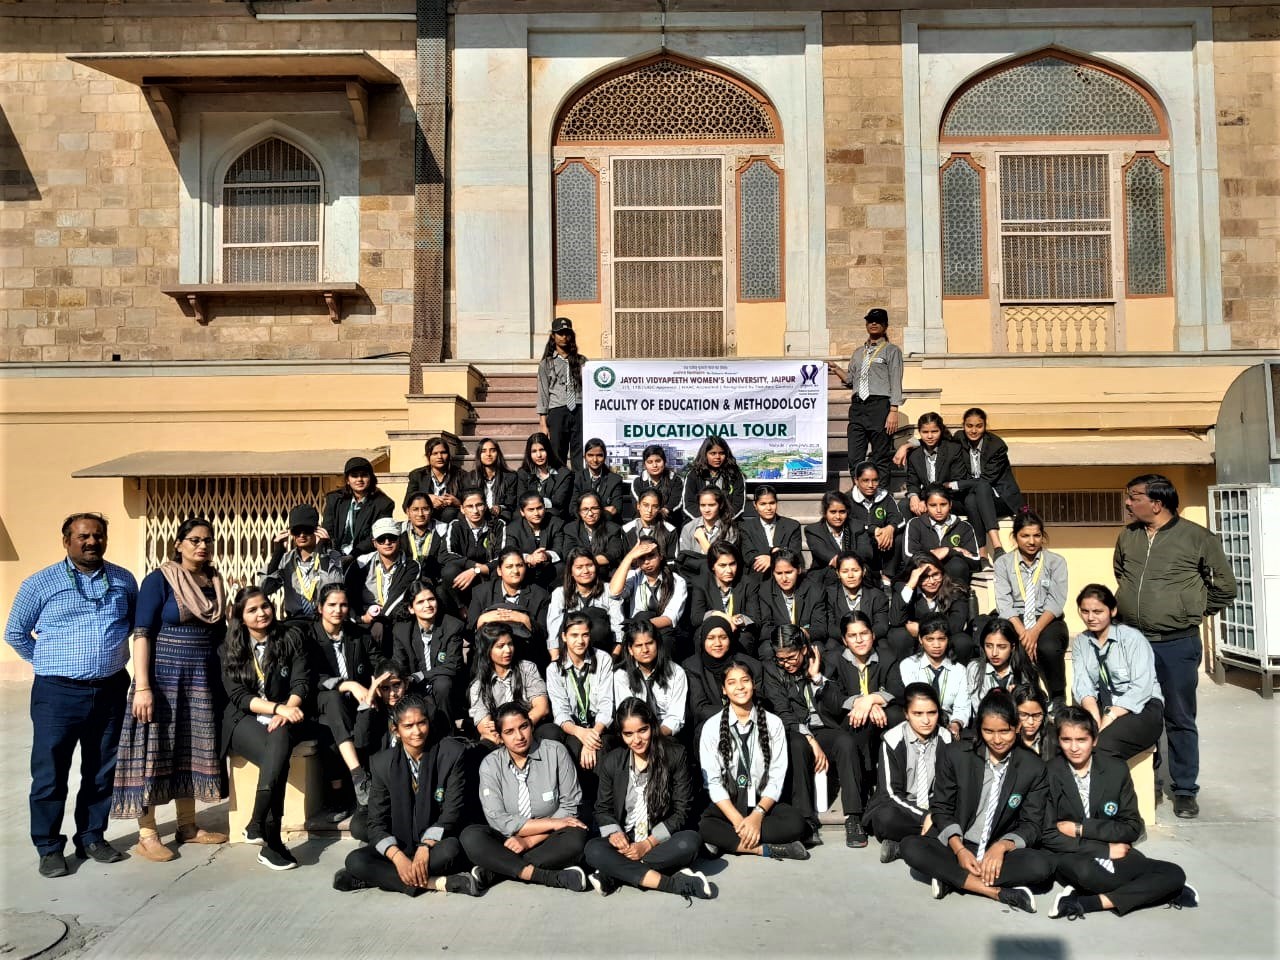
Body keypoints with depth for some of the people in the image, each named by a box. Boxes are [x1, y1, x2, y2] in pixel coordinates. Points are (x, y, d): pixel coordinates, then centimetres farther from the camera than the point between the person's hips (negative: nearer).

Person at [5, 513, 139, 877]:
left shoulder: (124, 580, 4)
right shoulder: (40, 583, -3)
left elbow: (138, 623, 18)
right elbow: (15, 634, 5)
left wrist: (112, 655, 10)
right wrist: (49, 662, 5)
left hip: (111, 691, 3)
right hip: (58, 693, -3)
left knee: (103, 771, 12)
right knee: (50, 773, 3)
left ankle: (91, 837, 26)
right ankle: (49, 848, 17)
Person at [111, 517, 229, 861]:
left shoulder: (215, 582, 9)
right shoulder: (159, 580, -8)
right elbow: (142, 634, -13)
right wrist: (143, 687, -19)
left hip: (201, 681, 5)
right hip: (164, 678, -5)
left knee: (191, 752, 11)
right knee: (156, 752, -1)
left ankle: (188, 826, 21)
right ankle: (146, 835, 8)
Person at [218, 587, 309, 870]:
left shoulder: (291, 637, 4)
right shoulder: (230, 649, 5)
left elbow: (301, 682, -2)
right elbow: (238, 696, -5)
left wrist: (287, 712, -22)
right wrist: (278, 707, -20)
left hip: (284, 718, 1)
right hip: (246, 720, 0)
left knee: (279, 742, -37)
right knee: (276, 758, -32)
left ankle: (257, 826, -29)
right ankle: (272, 841, -26)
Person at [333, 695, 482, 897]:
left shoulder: (451, 754, -8)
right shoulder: (382, 763, -2)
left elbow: (452, 812, -11)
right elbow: (376, 822, -4)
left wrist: (426, 847, -26)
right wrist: (398, 857, -22)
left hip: (436, 843, -2)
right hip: (400, 847, 2)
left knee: (451, 850, -36)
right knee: (355, 860, -24)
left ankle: (378, 877, -21)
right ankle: (438, 883, -29)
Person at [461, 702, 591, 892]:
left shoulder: (556, 752, -5)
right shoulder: (490, 764, -3)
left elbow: (569, 806, -6)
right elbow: (497, 820, -11)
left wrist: (529, 840, -16)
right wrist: (551, 823, -16)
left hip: (547, 841, -1)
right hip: (508, 840, 1)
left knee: (575, 838, -32)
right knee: (470, 837, -27)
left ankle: (494, 872, -25)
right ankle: (554, 877, -32)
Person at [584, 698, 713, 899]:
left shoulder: (676, 755, -5)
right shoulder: (611, 763, 2)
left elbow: (681, 811, -5)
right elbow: (603, 809, 11)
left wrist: (649, 844, -15)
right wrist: (614, 833, -12)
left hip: (662, 841, -1)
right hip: (625, 842, 2)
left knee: (689, 841, -34)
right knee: (593, 850, -29)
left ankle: (614, 875, -26)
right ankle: (674, 883, -32)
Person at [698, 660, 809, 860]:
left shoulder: (773, 723, 0)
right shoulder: (712, 727, -2)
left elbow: (777, 777, -4)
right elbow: (713, 781, -7)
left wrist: (758, 815, -19)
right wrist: (737, 819, -19)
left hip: (763, 802, 2)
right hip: (726, 804, -1)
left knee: (796, 824, -28)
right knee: (704, 827, -33)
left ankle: (726, 841, -22)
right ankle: (767, 849, -25)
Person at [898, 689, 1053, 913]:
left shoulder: (1033, 768, -2)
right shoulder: (954, 754, -4)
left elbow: (1032, 825, -2)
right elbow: (941, 808, -1)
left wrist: (1002, 846, -22)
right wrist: (959, 849, -18)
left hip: (1000, 852, 0)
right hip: (954, 846, 0)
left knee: (1042, 865, -30)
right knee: (910, 846, -29)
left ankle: (952, 878, -24)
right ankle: (999, 892, -29)